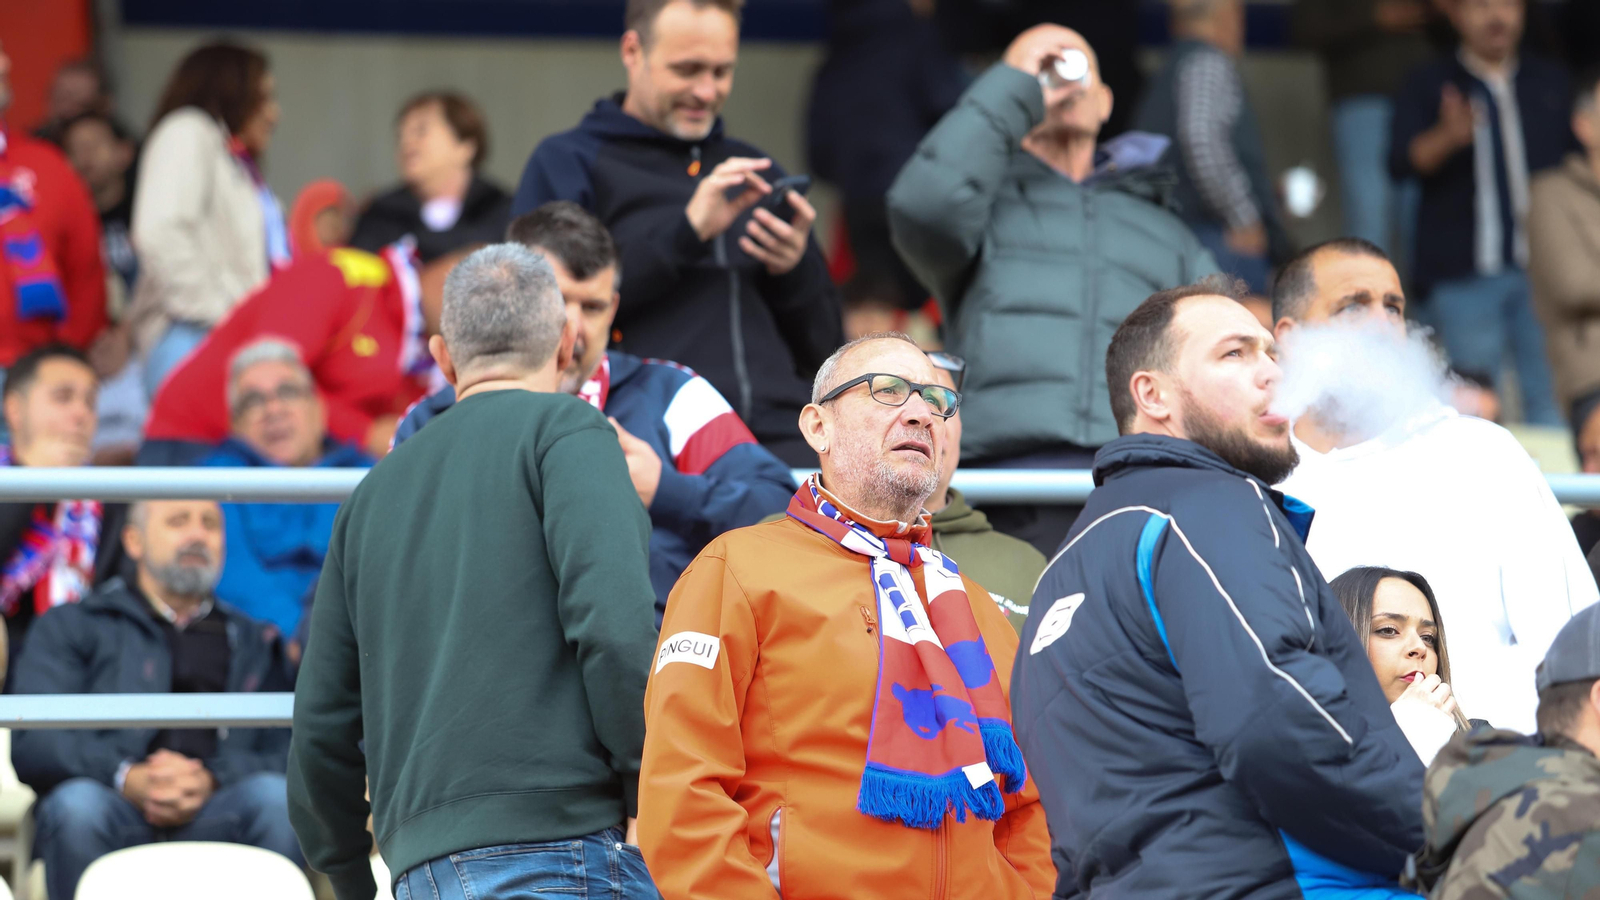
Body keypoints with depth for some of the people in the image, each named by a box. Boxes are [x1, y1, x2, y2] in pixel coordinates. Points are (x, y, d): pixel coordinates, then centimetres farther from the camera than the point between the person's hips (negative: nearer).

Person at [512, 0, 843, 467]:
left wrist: (797, 268, 5)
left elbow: (822, 350, 26)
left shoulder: (756, 173, 26)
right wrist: (685, 231, -8)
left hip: (777, 438, 4)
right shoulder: (568, 162, 12)